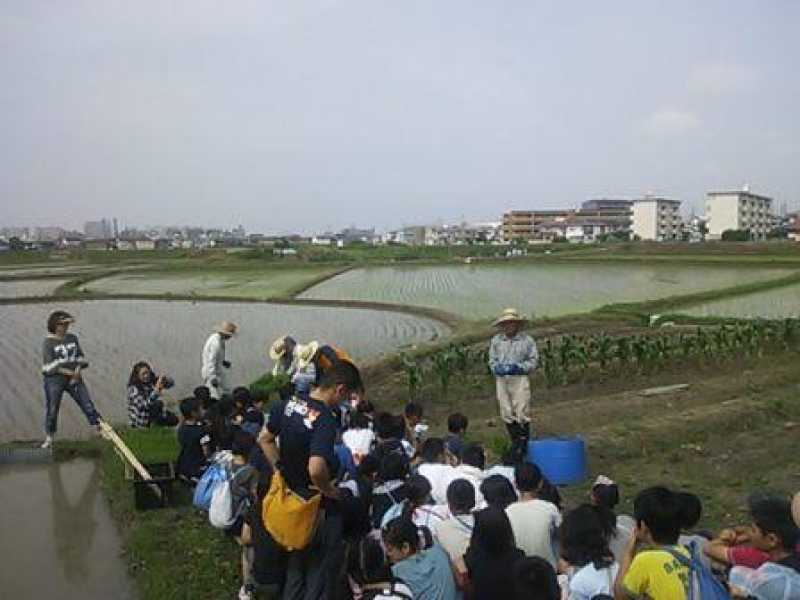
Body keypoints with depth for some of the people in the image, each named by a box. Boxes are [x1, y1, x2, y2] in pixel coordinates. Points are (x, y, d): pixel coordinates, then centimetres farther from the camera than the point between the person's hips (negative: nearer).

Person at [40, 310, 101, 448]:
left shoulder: (73, 338, 8)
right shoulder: (48, 342, -6)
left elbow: (81, 356, 11)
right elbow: (50, 365, -12)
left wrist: (78, 370, -8)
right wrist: (69, 372, -17)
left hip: (75, 378, 3)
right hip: (55, 379, -3)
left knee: (88, 404, 2)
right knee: (52, 409, 5)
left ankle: (100, 429, 9)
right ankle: (49, 438, 20)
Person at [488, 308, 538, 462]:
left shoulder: (527, 340, 1)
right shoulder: (496, 340, 9)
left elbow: (533, 361, 1)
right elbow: (492, 361, 11)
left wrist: (519, 367, -13)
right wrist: (499, 368, -10)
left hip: (520, 379, -3)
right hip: (502, 380, 3)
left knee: (522, 413, -8)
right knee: (507, 413, 6)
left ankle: (523, 444, 1)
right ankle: (515, 443, 19)